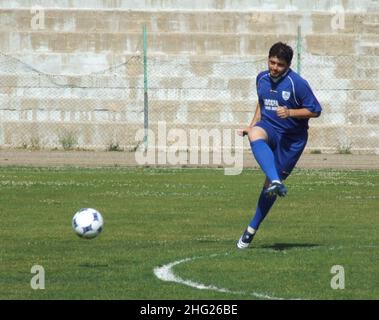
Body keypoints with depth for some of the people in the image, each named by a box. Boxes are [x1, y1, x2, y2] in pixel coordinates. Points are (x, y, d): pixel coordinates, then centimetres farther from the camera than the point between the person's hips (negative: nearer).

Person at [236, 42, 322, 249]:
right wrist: (252, 125, 13)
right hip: (269, 127, 4)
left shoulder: (297, 83, -13)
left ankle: (252, 229, 14)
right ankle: (276, 182, -52)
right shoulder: (262, 78, 5)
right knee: (255, 134, -36)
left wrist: (290, 112, -22)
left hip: (292, 138, -4)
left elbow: (315, 111, -9)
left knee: (270, 184, -3)